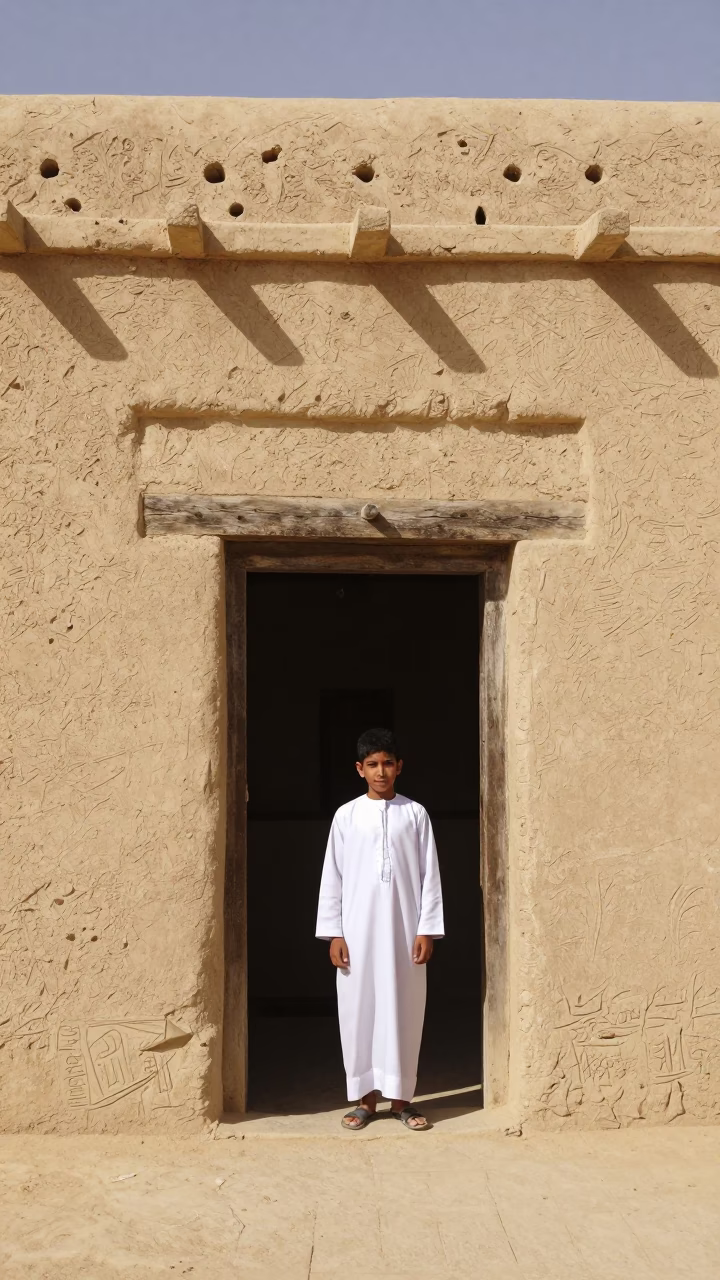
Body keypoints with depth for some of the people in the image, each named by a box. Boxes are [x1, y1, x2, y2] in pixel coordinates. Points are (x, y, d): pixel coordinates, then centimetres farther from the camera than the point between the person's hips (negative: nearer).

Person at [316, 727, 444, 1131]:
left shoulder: (415, 814, 2)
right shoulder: (346, 816, 3)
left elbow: (430, 876, 1)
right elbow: (333, 877, 3)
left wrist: (427, 930, -4)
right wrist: (334, 933, -2)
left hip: (404, 930, 0)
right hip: (358, 930, 1)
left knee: (403, 1010, 4)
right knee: (359, 1011, 4)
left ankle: (400, 1097, 16)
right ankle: (365, 1097, 16)